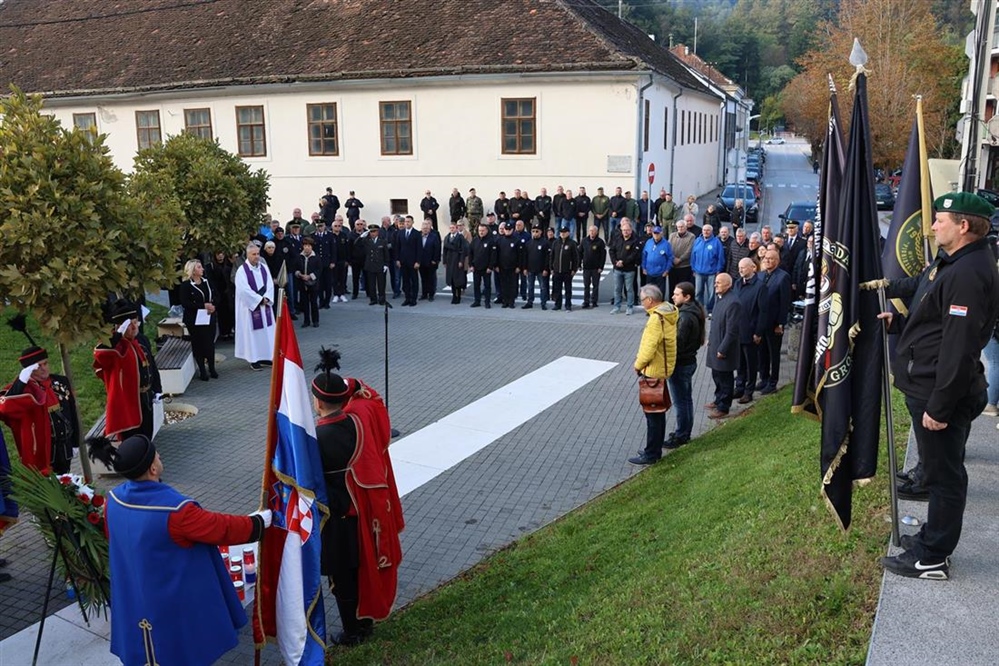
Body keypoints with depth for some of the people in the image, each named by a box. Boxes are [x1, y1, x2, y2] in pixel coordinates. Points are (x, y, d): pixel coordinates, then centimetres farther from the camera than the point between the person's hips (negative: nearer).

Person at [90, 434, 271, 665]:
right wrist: (261, 520, -5)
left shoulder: (114, 500, -9)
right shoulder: (174, 510, -32)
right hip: (176, 607, -7)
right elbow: (225, 528, -21)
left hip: (134, 602, 7)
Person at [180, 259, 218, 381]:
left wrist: (212, 306, -10)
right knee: (198, 344, 2)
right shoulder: (186, 285, -9)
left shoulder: (206, 282, 8)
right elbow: (185, 303, -17)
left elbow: (214, 297, 12)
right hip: (195, 319, -5)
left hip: (209, 317, 5)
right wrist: (203, 305, -20)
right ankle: (202, 370, 13)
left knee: (210, 342, 7)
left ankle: (211, 369, 18)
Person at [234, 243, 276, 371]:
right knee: (252, 331, 0)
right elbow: (244, 290, -18)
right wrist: (259, 300, -16)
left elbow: (270, 284, 3)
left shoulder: (264, 267, 5)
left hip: (265, 304, 6)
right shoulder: (242, 270, -12)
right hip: (250, 306, -6)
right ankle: (254, 359, 6)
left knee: (266, 330, 8)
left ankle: (265, 357, 18)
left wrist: (266, 298, -12)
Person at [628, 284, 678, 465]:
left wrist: (638, 364, -9)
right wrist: (641, 360, 11)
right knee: (658, 412, 17)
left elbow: (649, 347, -26)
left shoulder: (656, 318, -24)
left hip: (653, 371, -10)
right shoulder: (669, 312, 6)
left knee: (653, 414, 0)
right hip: (663, 369, 10)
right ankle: (655, 450, 27)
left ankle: (651, 454, 8)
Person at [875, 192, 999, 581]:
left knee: (943, 475, 1)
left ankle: (933, 558, 12)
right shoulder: (953, 262, 10)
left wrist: (939, 406, -26)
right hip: (928, 386, 11)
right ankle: (934, 537, 36)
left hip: (941, 392, -11)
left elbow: (958, 348, -27)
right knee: (939, 468, 21)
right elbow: (922, 285, 34)